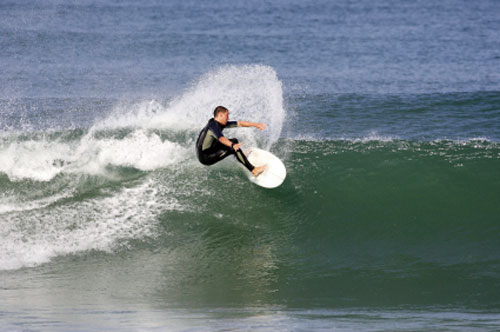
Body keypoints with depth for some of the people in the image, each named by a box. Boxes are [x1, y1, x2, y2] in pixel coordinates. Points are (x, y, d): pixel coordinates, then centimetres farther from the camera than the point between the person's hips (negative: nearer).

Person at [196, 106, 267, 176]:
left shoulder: (221, 124, 5)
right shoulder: (213, 126, -23)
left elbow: (239, 123, 8)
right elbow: (221, 138, -43)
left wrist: (255, 124, 4)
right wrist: (232, 145, -61)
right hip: (205, 157, -10)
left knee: (234, 141, 15)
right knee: (234, 149, -20)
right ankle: (253, 170, -20)